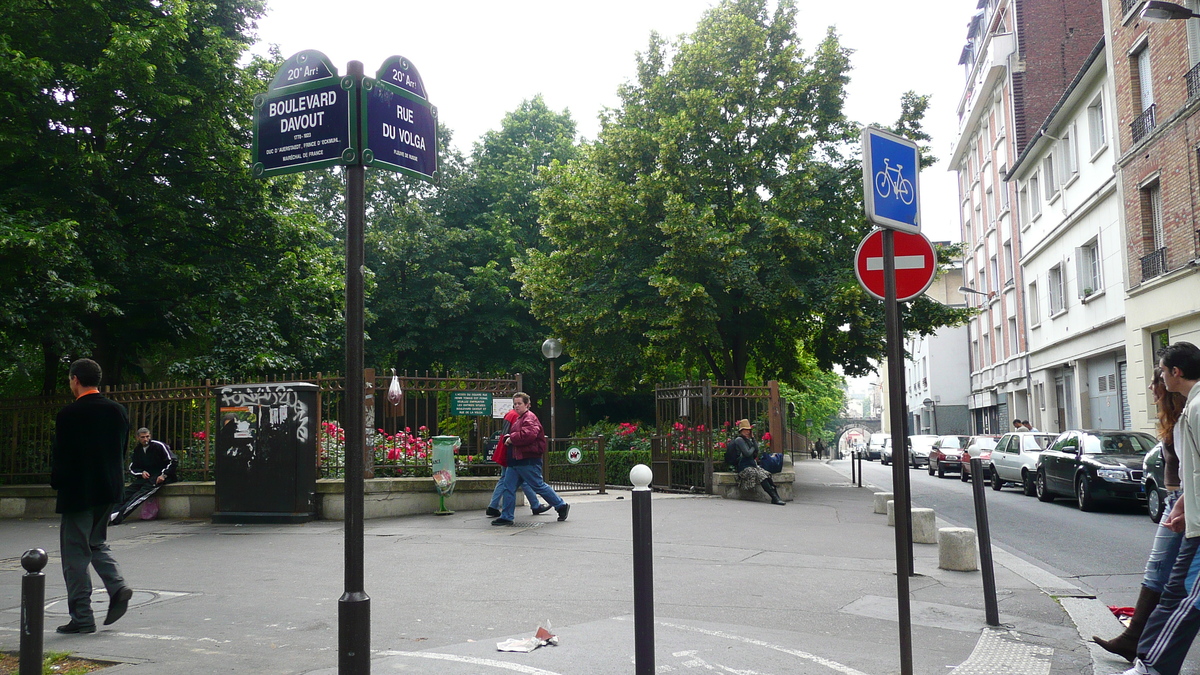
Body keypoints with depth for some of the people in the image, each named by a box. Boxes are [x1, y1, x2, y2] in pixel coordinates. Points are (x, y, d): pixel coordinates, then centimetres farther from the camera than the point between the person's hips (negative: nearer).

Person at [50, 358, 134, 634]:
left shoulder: (68, 415, -14)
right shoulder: (118, 410, 4)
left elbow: (61, 456, -12)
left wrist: (57, 484, 5)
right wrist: (110, 479, 17)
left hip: (78, 492, -6)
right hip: (109, 489, 6)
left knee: (75, 553, 3)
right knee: (97, 543, 22)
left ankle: (82, 617, 6)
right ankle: (117, 587, 2)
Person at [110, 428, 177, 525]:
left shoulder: (159, 446, -3)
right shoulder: (137, 450, 15)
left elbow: (172, 461, -5)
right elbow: (132, 468, 19)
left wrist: (164, 475, -16)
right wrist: (141, 473, -2)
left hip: (160, 476, -6)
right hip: (145, 477, 6)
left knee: (143, 492, -32)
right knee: (127, 491, -21)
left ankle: (119, 515, -47)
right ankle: (111, 513, -37)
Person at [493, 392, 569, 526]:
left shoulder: (530, 417, -11)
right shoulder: (518, 419, 21)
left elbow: (529, 434, -27)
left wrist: (512, 438, -17)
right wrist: (508, 439, 8)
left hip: (528, 461, -10)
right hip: (515, 460, 10)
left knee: (539, 486, -2)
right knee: (508, 487, 4)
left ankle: (561, 506, 12)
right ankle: (506, 516, 8)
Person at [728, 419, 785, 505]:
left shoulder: (748, 440, 20)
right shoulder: (739, 440, -8)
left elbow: (757, 450, 7)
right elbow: (747, 453, -17)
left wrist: (753, 438, 3)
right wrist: (753, 448, 3)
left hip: (752, 465, 8)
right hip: (745, 468, -8)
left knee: (767, 474, -14)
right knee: (761, 476, -26)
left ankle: (776, 497, -22)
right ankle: (775, 498, -29)